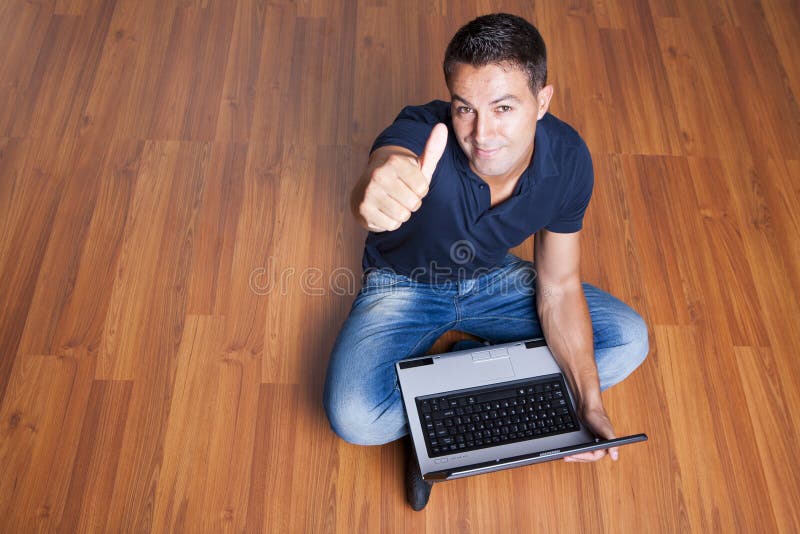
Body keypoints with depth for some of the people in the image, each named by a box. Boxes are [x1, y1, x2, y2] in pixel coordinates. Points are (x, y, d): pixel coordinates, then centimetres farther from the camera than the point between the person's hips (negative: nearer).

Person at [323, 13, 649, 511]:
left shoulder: (568, 159, -20)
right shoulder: (421, 133, -33)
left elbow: (559, 288, -12)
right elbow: (387, 163, -58)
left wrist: (590, 402, -19)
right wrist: (378, 193, -84)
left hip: (494, 278, 4)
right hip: (405, 283, -4)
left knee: (630, 339, -9)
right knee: (354, 417, -29)